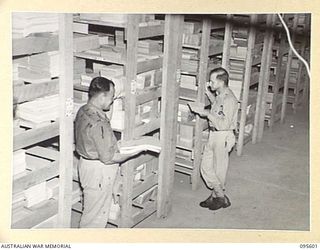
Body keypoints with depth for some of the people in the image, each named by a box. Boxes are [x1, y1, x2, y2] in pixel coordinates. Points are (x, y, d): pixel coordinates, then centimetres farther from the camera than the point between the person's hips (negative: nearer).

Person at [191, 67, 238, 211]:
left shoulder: (229, 99, -22)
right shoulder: (219, 95, 6)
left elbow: (224, 124, -28)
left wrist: (208, 114, -24)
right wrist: (209, 94, 17)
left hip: (223, 137, -9)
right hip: (213, 135, 9)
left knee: (219, 169, 4)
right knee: (206, 167, 12)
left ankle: (220, 198, 22)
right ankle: (218, 195, 25)